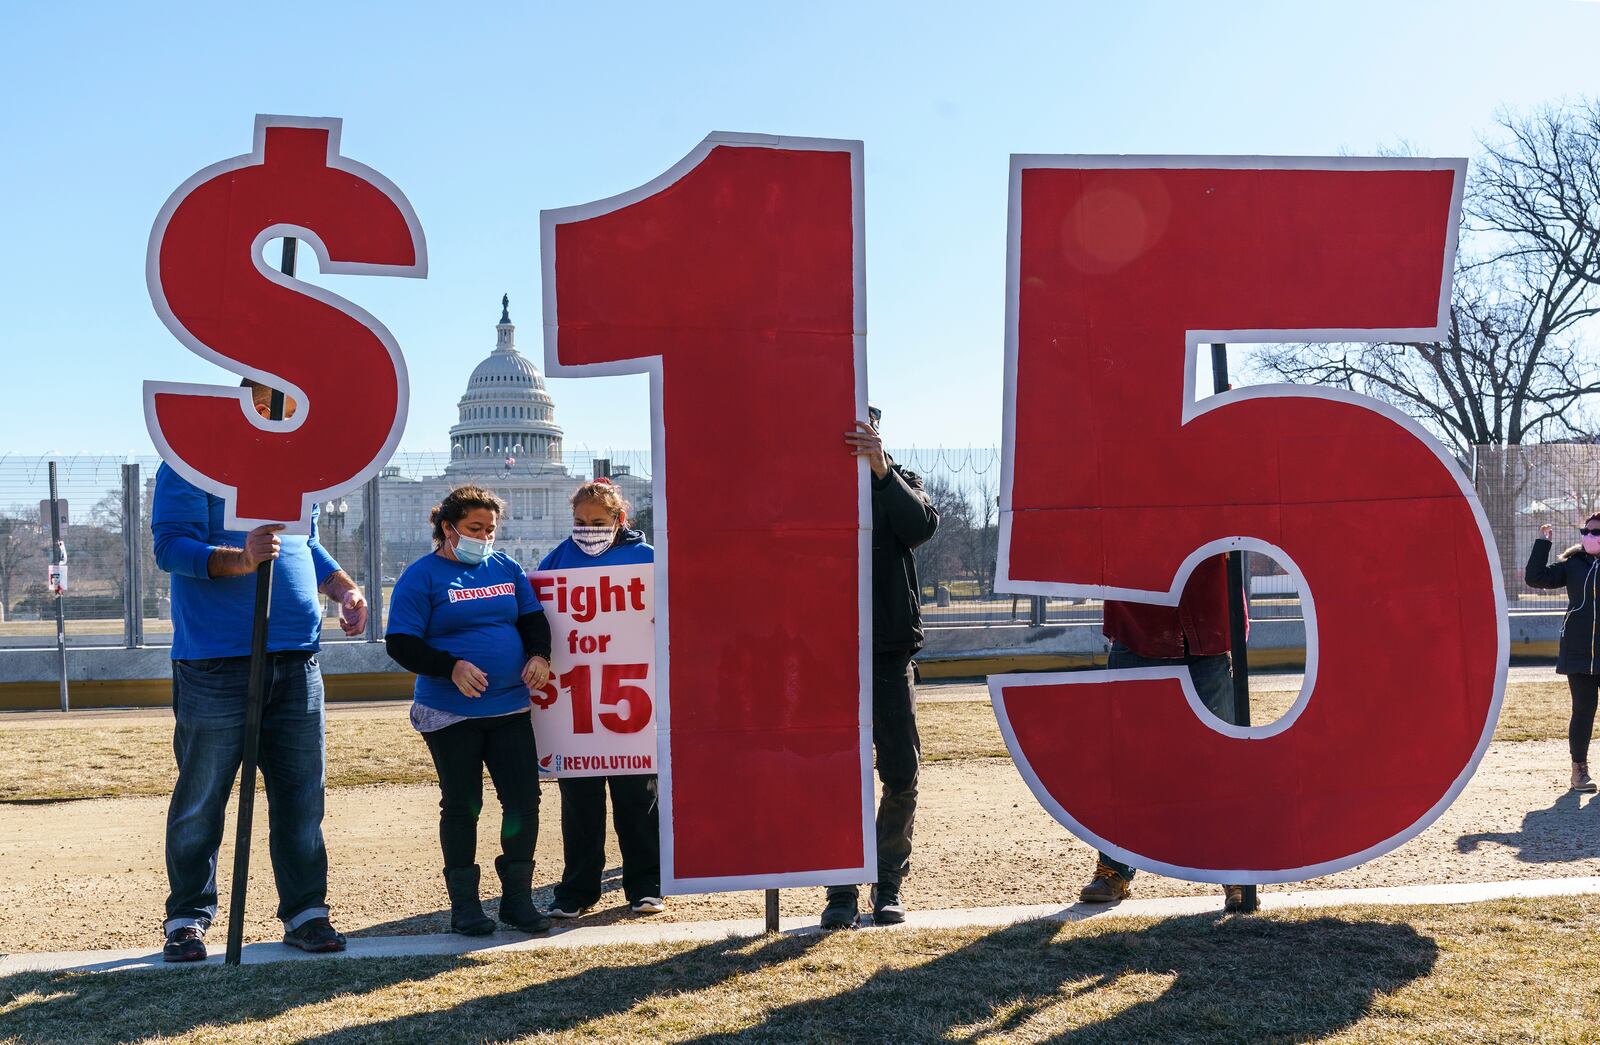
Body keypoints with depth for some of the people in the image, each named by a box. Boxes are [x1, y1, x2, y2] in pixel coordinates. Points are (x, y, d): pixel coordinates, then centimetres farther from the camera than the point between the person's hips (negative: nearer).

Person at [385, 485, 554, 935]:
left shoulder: (506, 568, 11)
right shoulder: (422, 576, -4)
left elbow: (533, 618, 17)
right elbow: (401, 644, -9)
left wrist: (540, 654, -4)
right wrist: (452, 667, -22)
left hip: (510, 708, 4)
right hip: (451, 713, -4)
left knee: (524, 801, 2)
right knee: (461, 806, 4)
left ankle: (518, 898, 16)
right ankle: (464, 904, 17)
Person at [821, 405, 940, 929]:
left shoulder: (896, 483, 8)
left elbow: (923, 524, -13)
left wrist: (882, 469, -24)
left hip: (889, 650, 1)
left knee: (901, 773, 2)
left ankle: (888, 885, 15)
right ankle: (842, 889, 11)